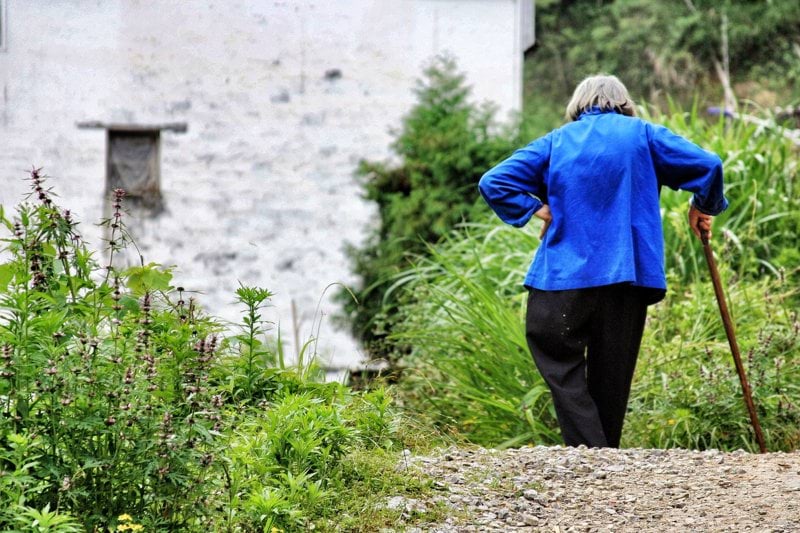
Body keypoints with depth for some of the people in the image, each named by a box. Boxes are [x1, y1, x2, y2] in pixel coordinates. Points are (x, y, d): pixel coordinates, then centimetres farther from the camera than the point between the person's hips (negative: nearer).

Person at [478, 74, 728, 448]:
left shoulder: (555, 142, 9)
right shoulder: (642, 135, 7)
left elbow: (493, 183, 2)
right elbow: (707, 164, -2)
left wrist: (540, 210, 3)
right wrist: (702, 208, 14)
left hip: (564, 275, -1)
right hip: (628, 276, 1)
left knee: (559, 362, 1)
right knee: (611, 374, 10)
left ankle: (591, 455, -14)